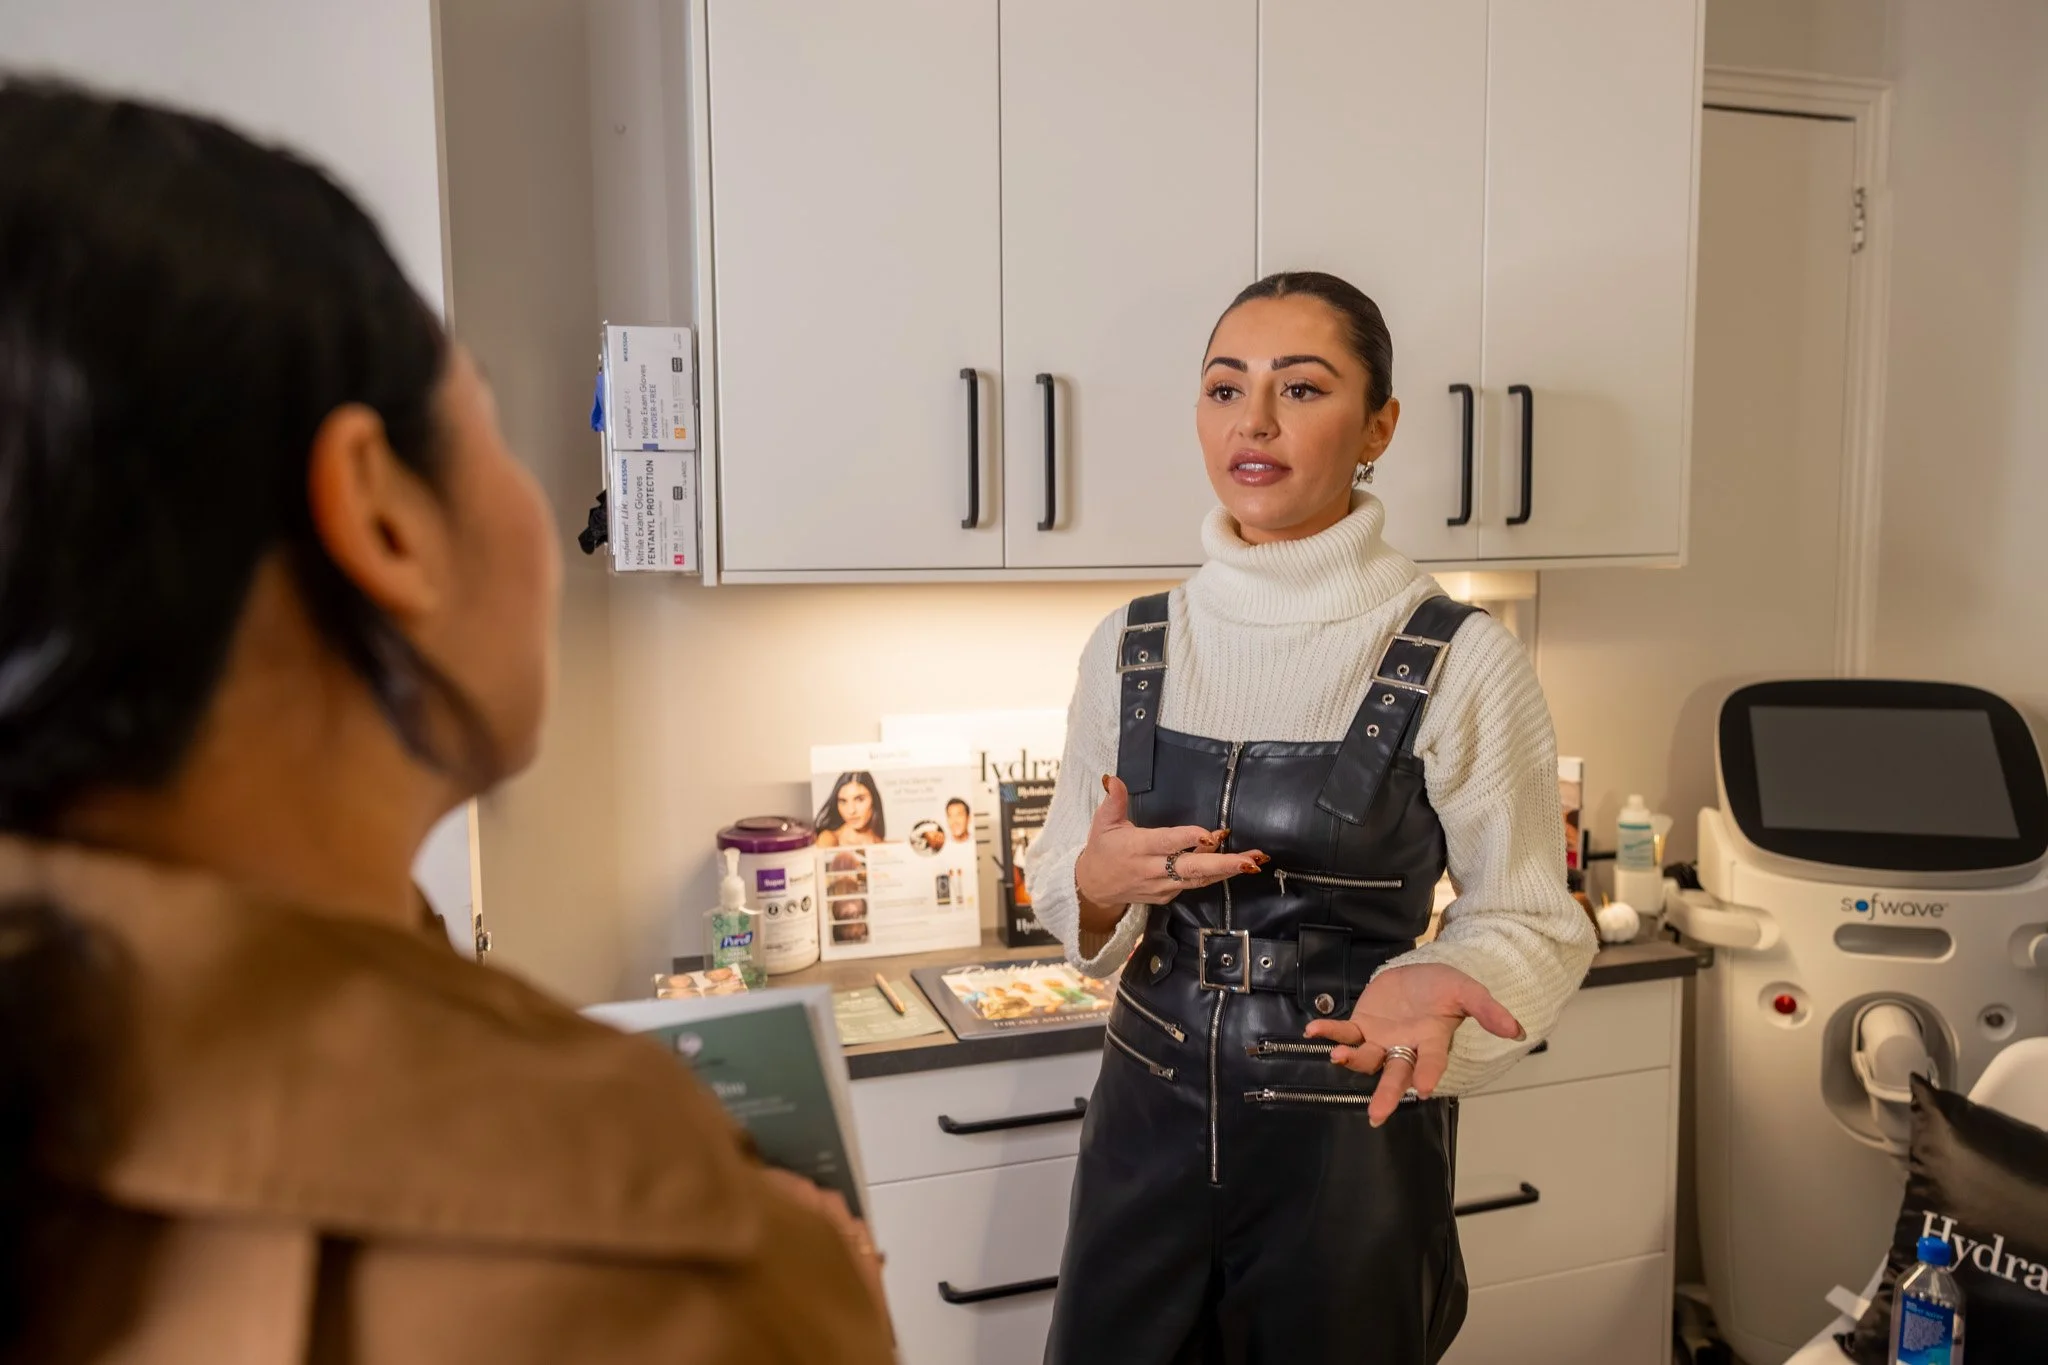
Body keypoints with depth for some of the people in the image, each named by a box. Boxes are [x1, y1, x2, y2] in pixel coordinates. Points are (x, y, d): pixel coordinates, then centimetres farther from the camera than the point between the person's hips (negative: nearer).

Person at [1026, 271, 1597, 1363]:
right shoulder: (1132, 647, -2)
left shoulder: (1459, 663, -14)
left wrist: (1432, 981, -27)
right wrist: (1100, 883, -15)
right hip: (1148, 1124, 4)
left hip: (1350, 1142, -3)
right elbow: (1060, 880, 8)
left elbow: (1529, 921, -7)